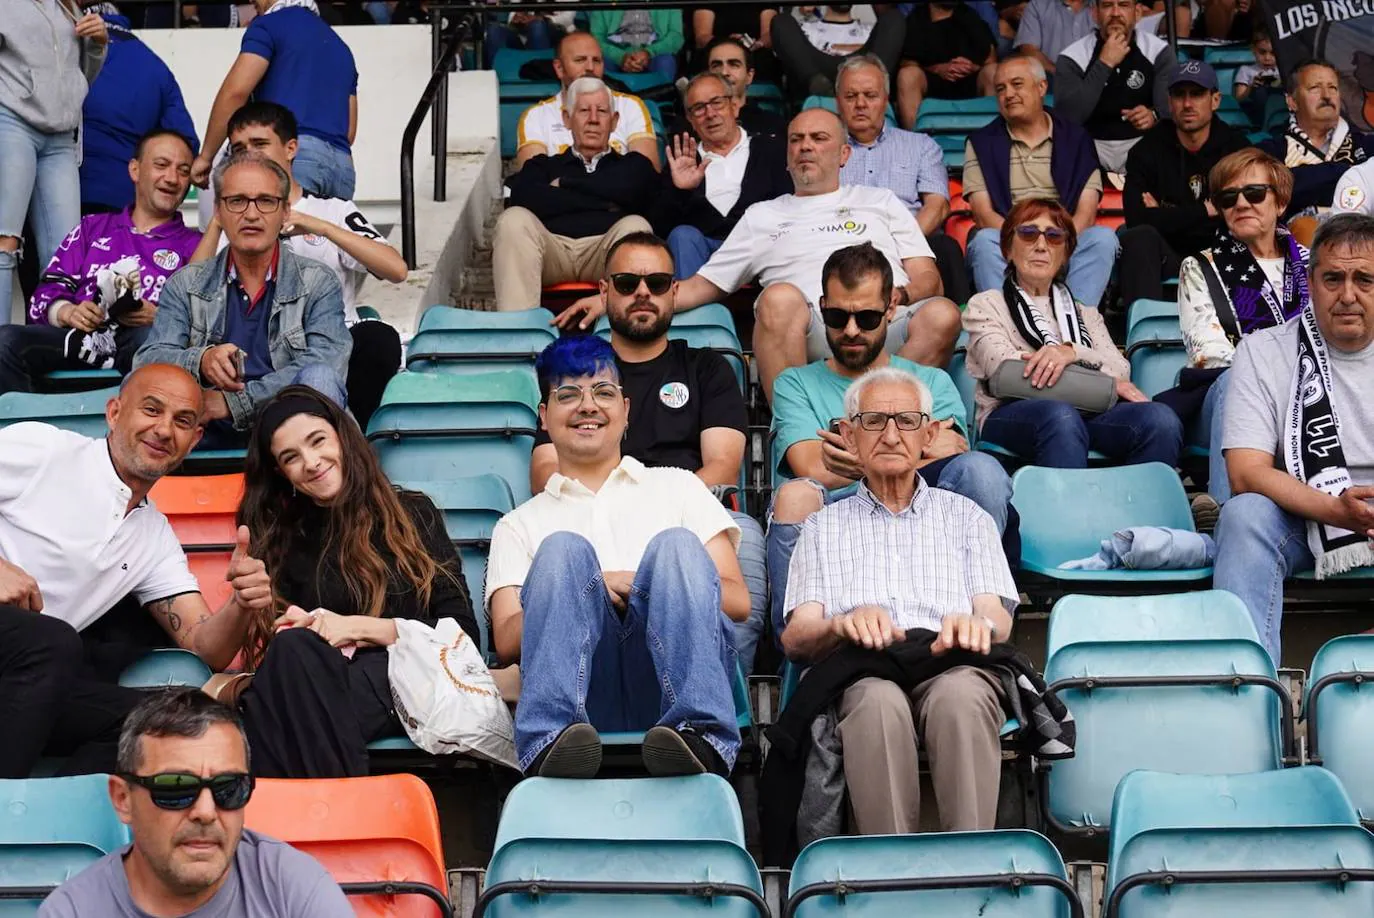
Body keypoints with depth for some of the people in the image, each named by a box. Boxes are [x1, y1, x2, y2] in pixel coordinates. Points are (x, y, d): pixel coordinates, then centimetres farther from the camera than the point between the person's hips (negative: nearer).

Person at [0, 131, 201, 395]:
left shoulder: (194, 245, 23)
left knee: (151, 340, -41)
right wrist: (68, 312, -4)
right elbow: (46, 294, 19)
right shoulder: (92, 228, 30)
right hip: (82, 333, 3)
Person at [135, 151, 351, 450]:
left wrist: (233, 403, -17)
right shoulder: (185, 285, 16)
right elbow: (148, 361, 0)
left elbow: (326, 367, -10)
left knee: (319, 377, -32)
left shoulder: (318, 283, 9)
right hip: (208, 436, 1)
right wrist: (201, 362, -23)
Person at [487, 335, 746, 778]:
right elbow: (507, 640, 11)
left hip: (670, 676, 0)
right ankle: (550, 739, -47)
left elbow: (738, 602, 15)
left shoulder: (677, 487, 29)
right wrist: (587, 591, -7)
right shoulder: (519, 525, 28)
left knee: (677, 544, -26)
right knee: (563, 548, -25)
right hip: (585, 691, 0)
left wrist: (652, 587, -4)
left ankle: (699, 736, -48)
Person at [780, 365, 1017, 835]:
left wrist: (975, 624, -15)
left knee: (962, 693, -38)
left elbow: (997, 616, 13)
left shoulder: (965, 516, 27)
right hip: (863, 675, 0)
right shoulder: (823, 527, 26)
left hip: (950, 666, 0)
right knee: (878, 699, -38)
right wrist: (843, 625, -14)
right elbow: (795, 638, 12)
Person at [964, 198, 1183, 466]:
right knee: (1060, 415, -40)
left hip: (1088, 415, 4)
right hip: (1014, 414, -4)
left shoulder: (1084, 313, 32)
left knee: (1162, 420, -29)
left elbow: (1121, 370, 13)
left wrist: (1072, 352, -12)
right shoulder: (985, 305, 21)